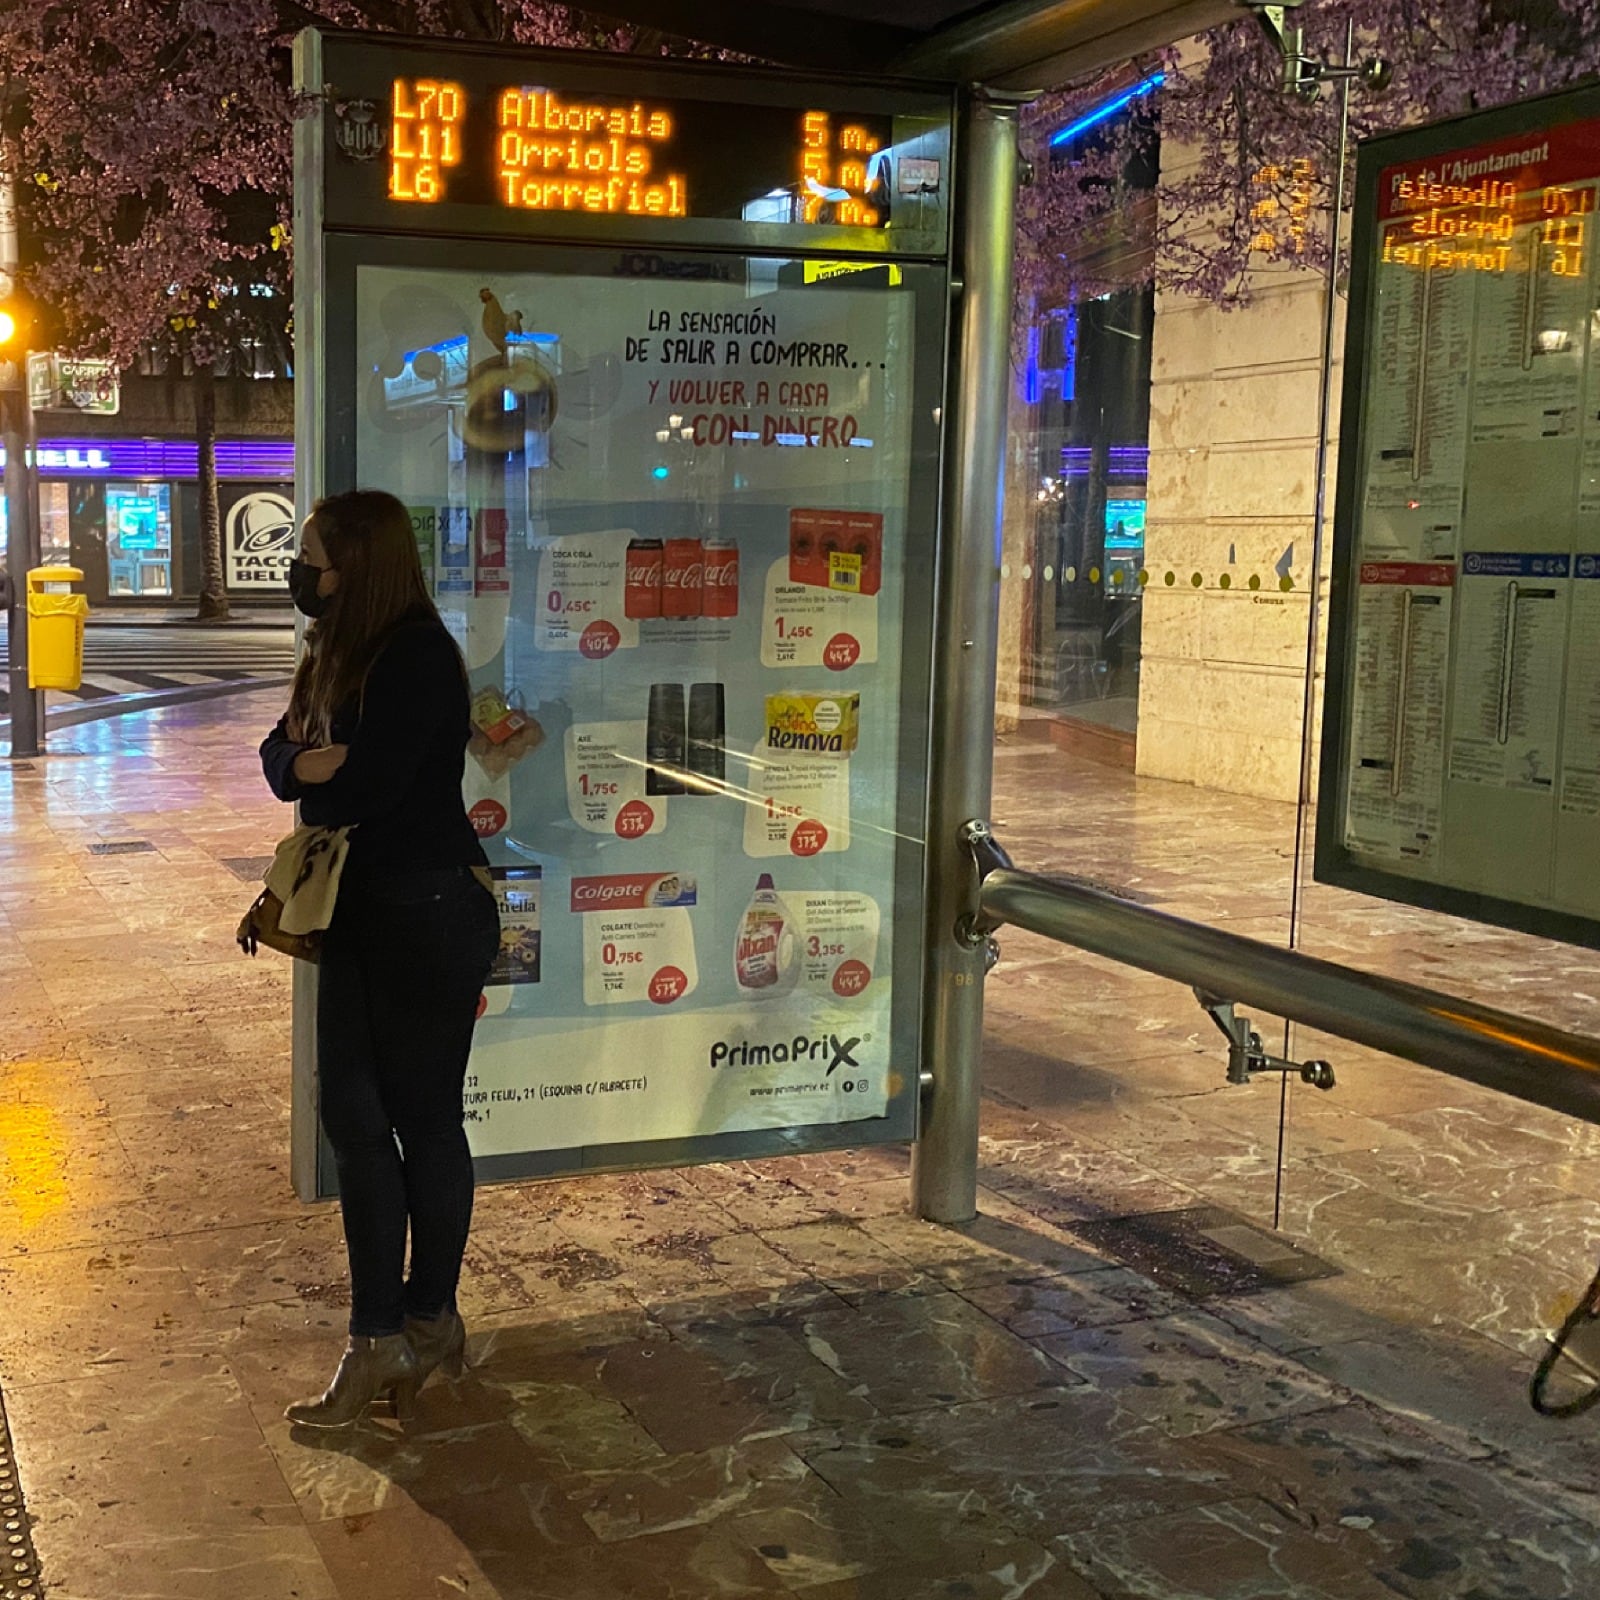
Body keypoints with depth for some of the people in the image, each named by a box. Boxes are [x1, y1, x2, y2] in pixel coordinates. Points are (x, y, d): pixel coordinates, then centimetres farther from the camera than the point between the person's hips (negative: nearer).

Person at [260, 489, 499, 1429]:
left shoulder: (419, 657, -18)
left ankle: (430, 1321, 22)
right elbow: (282, 757, 7)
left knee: (424, 1120, 4)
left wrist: (312, 777, -5)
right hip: (362, 910, 9)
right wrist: (305, 763, -16)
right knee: (353, 1113, 10)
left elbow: (363, 788, -25)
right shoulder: (337, 654, 11)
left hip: (430, 913, -9)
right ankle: (379, 1339, 21)